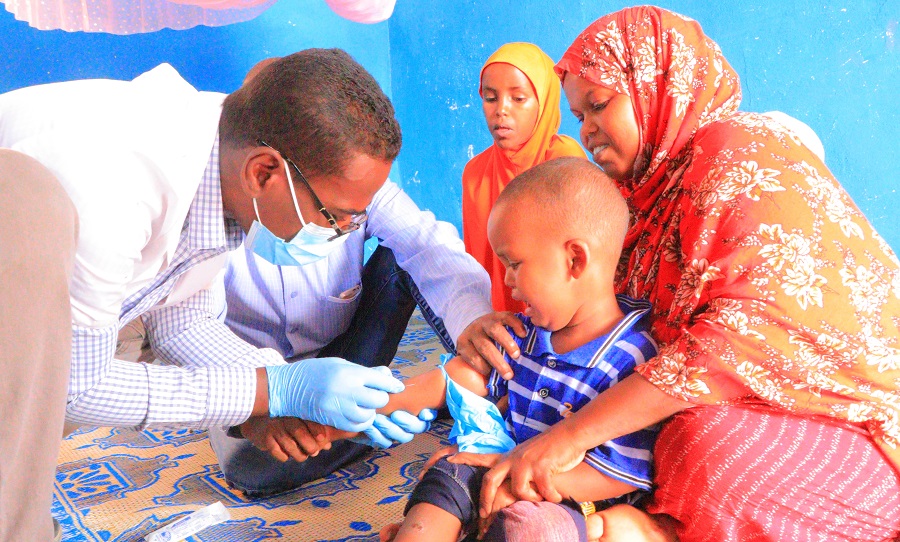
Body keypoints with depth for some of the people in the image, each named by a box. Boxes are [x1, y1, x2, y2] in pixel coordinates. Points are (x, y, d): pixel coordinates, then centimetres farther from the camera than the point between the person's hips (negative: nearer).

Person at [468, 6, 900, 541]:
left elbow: (761, 329, -29)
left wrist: (575, 431, -32)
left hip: (854, 423, -8)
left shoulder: (747, 155, -14)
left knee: (712, 442, -34)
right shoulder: (652, 190, 12)